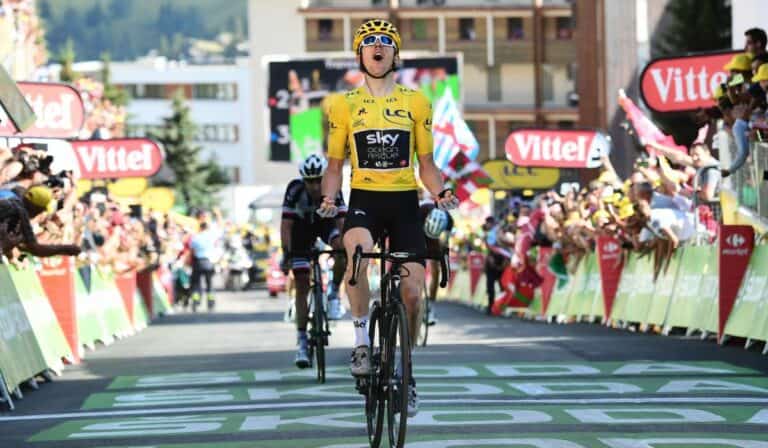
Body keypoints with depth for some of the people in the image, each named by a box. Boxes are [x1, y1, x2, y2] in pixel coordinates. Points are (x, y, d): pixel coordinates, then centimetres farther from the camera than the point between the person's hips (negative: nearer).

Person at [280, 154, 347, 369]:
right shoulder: (295, 190, -32)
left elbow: (342, 222, -34)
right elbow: (286, 224, -32)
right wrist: (286, 255, -40)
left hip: (326, 222, 0)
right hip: (302, 227, 0)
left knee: (341, 248, -34)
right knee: (302, 285, -8)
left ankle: (334, 293, -9)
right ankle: (302, 341, -2)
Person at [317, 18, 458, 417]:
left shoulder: (416, 103, 8)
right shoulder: (344, 106, 7)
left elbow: (426, 165, 11)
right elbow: (335, 165, 10)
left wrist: (440, 192, -9)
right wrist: (328, 198, -10)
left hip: (404, 202, 1)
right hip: (364, 200, -1)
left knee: (412, 290, -6)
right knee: (357, 249, -35)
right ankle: (362, 339, -20)